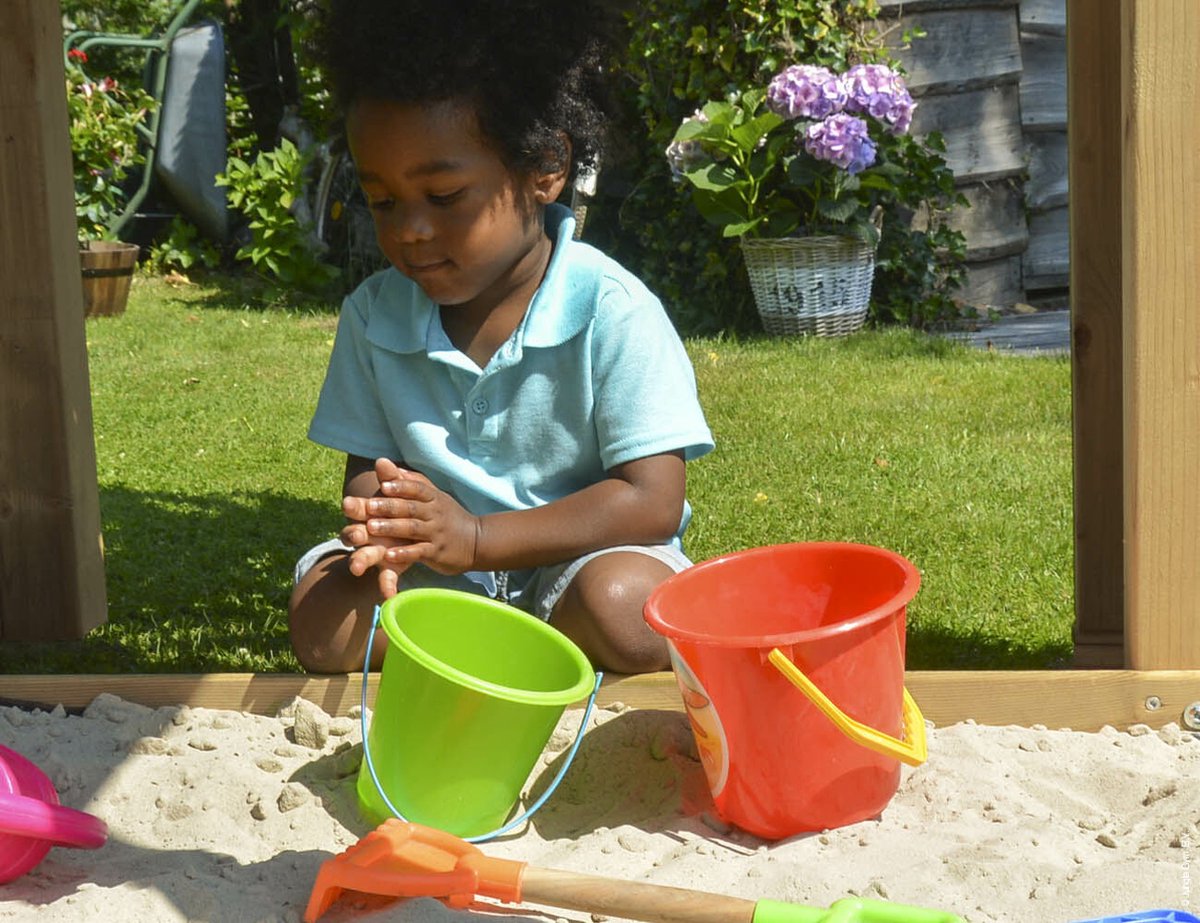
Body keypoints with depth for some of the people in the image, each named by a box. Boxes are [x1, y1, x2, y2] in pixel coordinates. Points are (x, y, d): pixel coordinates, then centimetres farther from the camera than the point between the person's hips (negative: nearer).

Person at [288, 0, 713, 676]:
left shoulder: (612, 311, -17)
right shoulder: (374, 315, -1)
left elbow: (653, 502, -21)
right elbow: (368, 467, 2)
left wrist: (475, 536, -29)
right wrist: (380, 525, -26)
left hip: (573, 556, -3)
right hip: (441, 573, 4)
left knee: (624, 607, -35)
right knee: (323, 622, -22)